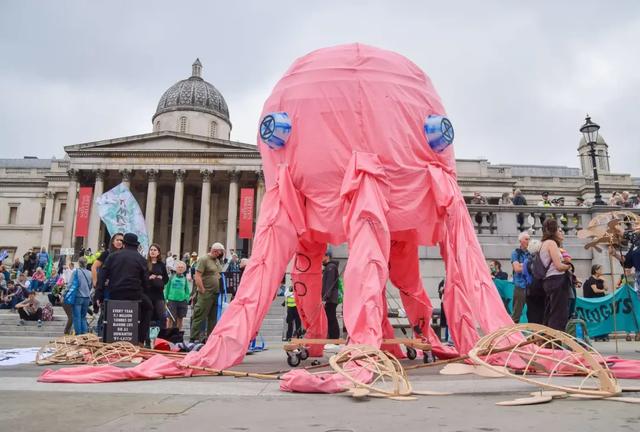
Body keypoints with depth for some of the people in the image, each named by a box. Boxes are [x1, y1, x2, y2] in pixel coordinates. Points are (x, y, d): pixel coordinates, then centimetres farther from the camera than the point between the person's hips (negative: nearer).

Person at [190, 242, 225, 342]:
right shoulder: (204, 259, -7)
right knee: (200, 317, -5)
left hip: (216, 293, 8)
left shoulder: (218, 261, 17)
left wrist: (221, 290, 14)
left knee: (213, 318, 11)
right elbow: (197, 277, -14)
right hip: (206, 294, -8)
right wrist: (202, 290, -17)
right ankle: (194, 338, 1)